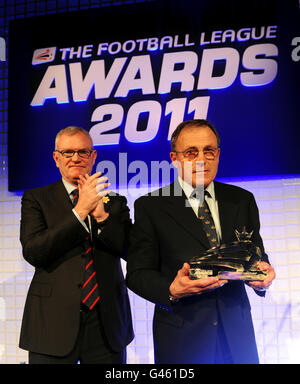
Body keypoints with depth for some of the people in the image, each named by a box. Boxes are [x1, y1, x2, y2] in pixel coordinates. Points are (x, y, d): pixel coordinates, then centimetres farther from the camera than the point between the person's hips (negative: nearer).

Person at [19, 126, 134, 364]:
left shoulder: (115, 201, 9)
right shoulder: (36, 199, 2)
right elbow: (33, 252, -12)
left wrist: (101, 214, -15)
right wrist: (80, 211, -18)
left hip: (107, 323, 2)